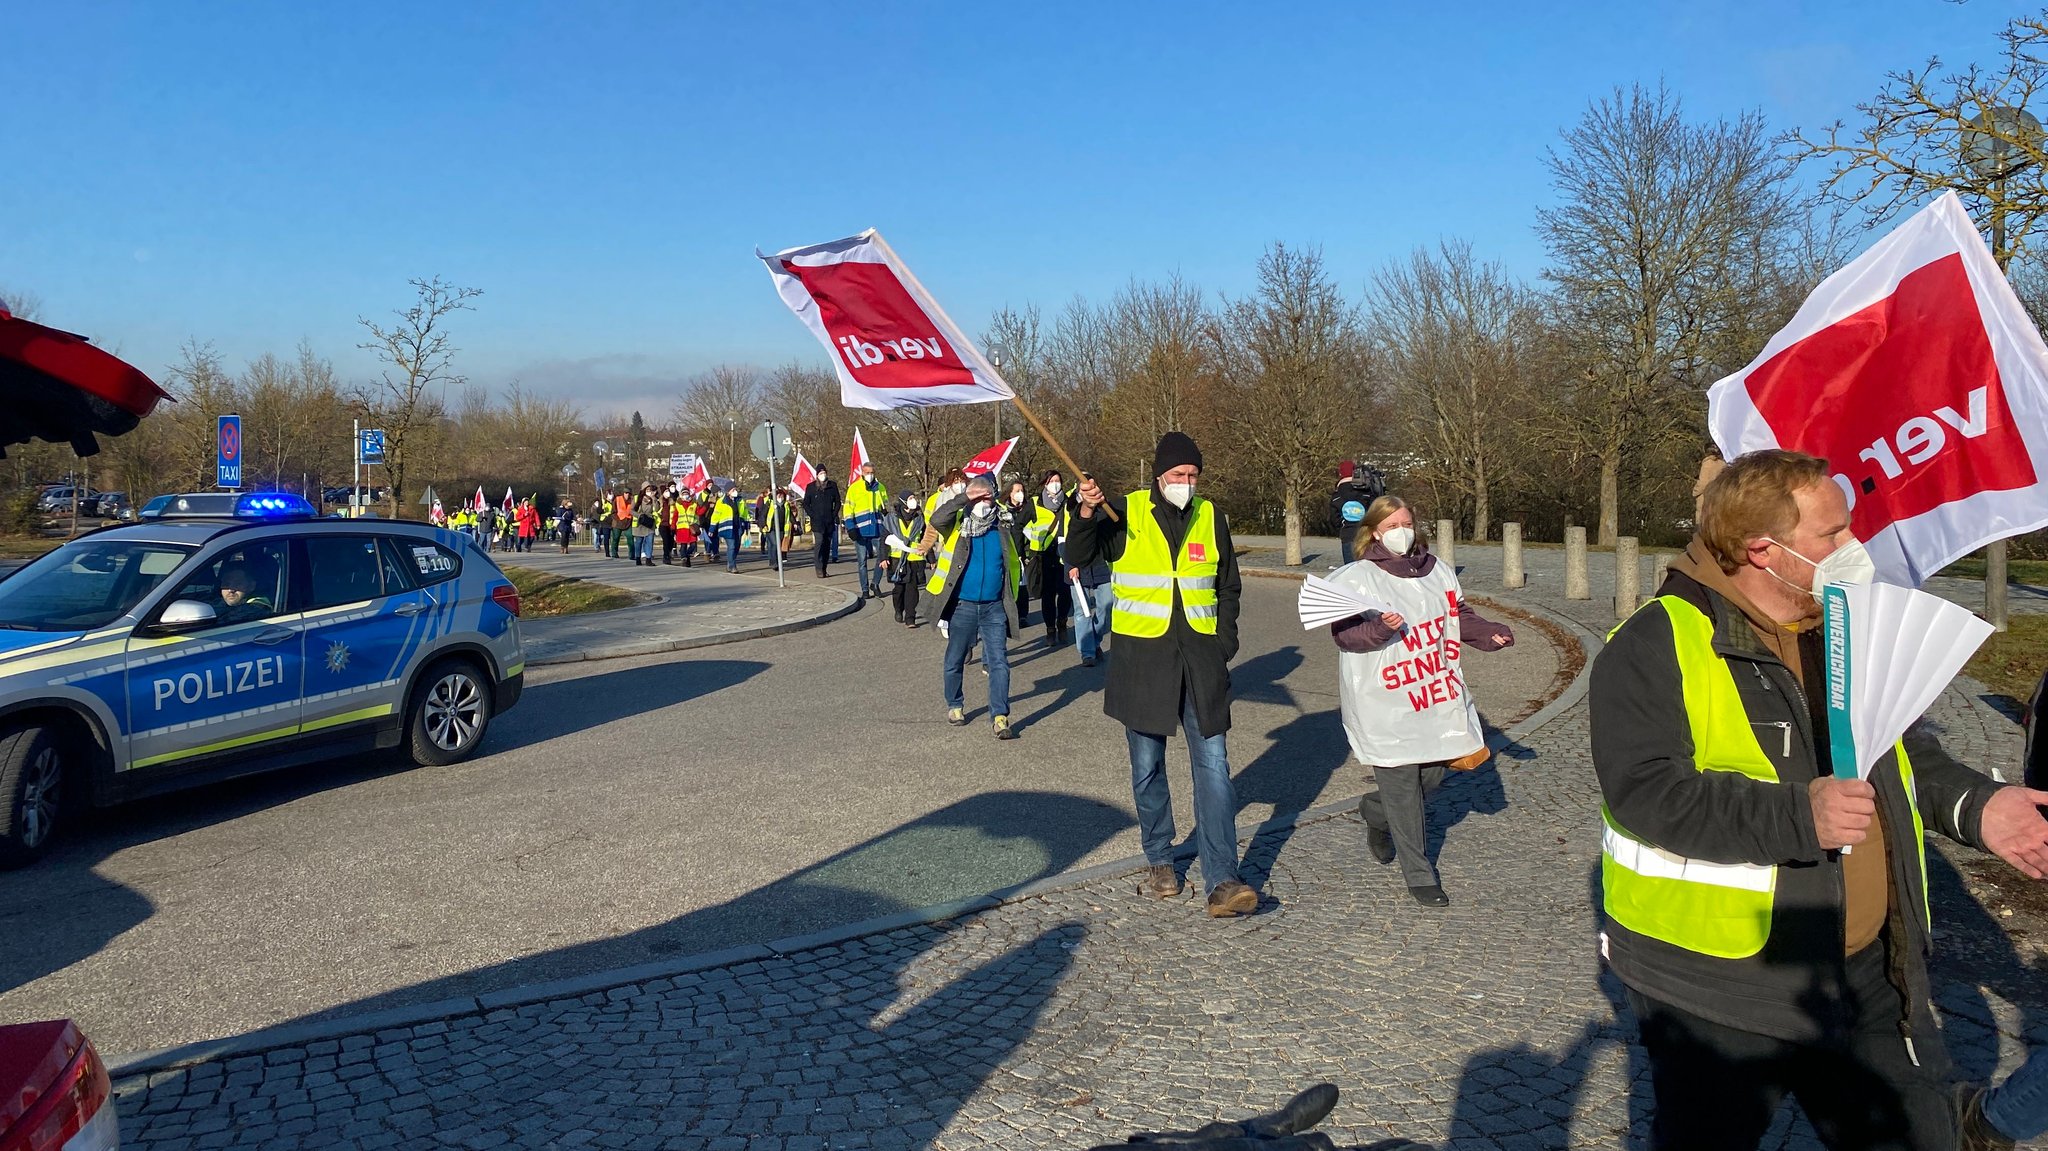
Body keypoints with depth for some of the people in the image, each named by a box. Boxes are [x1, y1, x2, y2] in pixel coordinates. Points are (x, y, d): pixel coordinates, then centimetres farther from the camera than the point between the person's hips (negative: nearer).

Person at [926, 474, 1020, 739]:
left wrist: (1010, 597, 10)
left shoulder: (1002, 526, 6)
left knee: (999, 661, -5)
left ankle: (1000, 717, -4)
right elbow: (936, 519, -25)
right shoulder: (958, 523, -2)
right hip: (962, 606, -1)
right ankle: (955, 706, 31)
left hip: (994, 607, 1)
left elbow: (1013, 564, 16)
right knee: (954, 661, 11)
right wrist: (964, 498, -23)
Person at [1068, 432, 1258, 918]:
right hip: (1141, 657, -1)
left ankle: (1221, 881, -2)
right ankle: (1159, 861, 27)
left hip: (1200, 658, 2)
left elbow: (1229, 588, 15)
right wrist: (1087, 514, -26)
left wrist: (1224, 645, 6)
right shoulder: (1124, 513, -1)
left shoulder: (1210, 518, 7)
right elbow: (1078, 558, -9)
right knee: (1147, 767, 9)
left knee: (1213, 765, -3)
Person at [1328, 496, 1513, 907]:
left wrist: (1491, 633, 4)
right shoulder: (1356, 577, -8)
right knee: (1402, 785, -2)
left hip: (1435, 696, 6)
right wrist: (1378, 628, -32)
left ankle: (1374, 811, 43)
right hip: (1383, 703, -6)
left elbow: (1460, 616, 20)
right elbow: (1343, 633, -15)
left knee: (1433, 773, 13)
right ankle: (1419, 876, 11)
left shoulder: (1437, 571, 11)